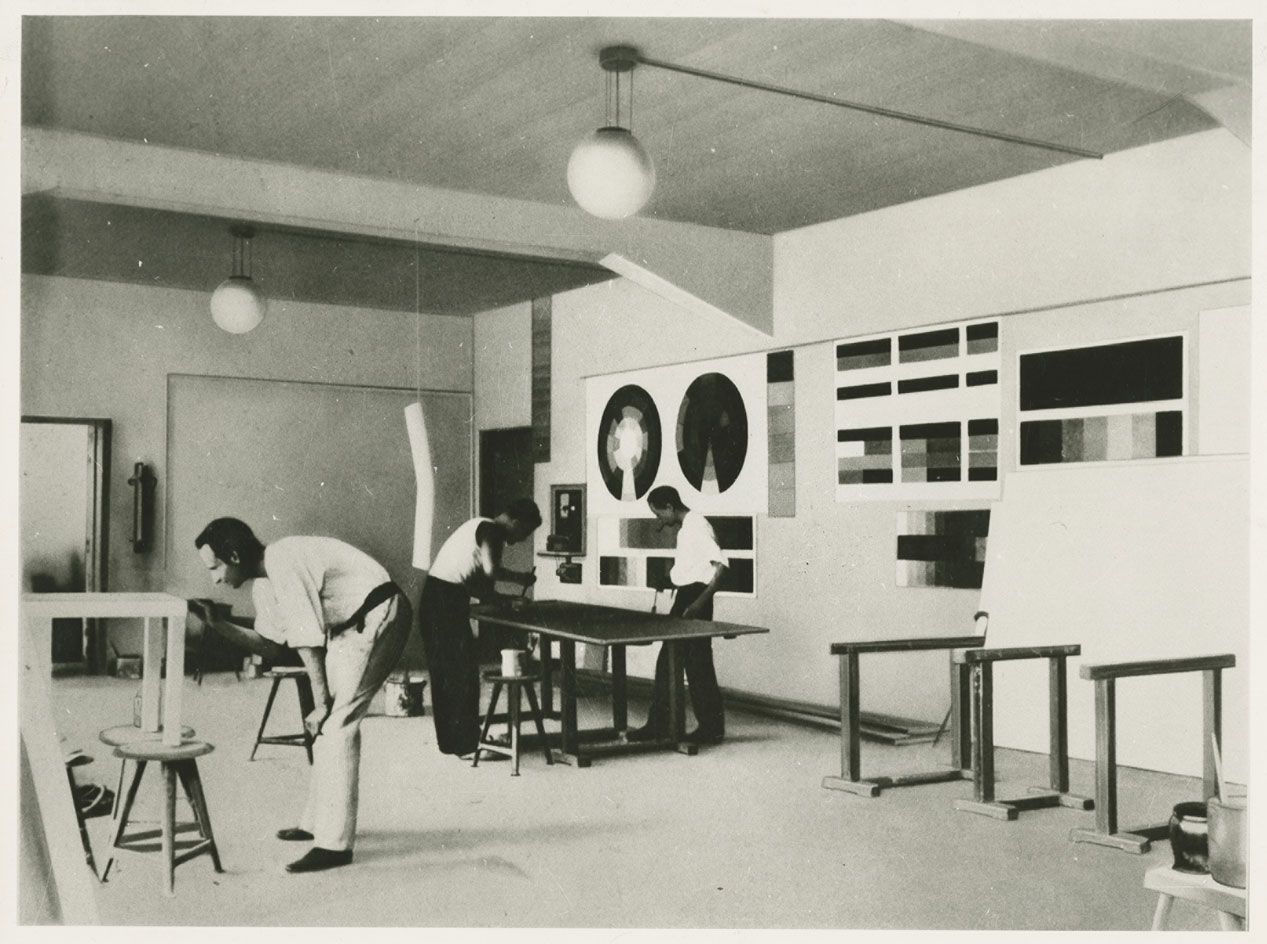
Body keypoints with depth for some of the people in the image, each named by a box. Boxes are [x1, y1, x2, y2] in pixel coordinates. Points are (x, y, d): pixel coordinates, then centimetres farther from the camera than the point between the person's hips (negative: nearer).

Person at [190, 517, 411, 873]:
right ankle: (318, 821, 26)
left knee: (337, 722, -12)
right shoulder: (263, 580, 9)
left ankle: (335, 842, -9)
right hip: (351, 624, 10)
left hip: (379, 614, -10)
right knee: (330, 722, 14)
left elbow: (308, 642, -19)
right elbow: (268, 643, 17)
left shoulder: (283, 566, -21)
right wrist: (216, 623, 7)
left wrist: (321, 705, -13)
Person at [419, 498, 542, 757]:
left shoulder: (480, 527, 21)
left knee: (444, 673, 14)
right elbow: (491, 569, -24)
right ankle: (465, 743, 1)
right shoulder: (492, 531, -8)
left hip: (432, 598, 10)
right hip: (447, 601, -10)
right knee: (464, 672, -3)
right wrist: (520, 578, -8)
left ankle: (448, 740, 21)